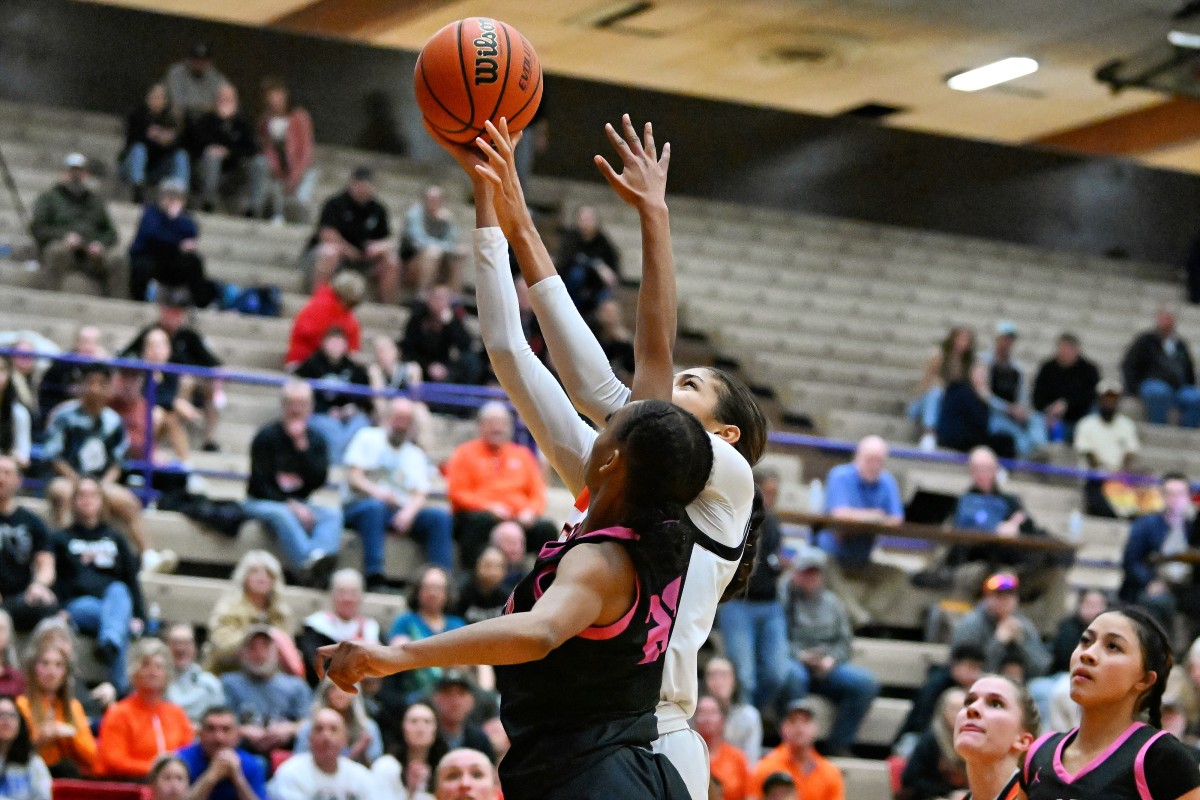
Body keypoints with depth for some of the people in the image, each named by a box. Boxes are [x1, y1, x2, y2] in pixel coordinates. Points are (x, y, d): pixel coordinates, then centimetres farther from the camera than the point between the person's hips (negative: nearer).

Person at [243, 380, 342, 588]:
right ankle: (309, 564, -61)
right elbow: (259, 484, -7)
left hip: (298, 504, 4)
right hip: (262, 502, -4)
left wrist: (302, 445, -15)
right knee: (282, 514, -39)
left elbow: (318, 480, -6)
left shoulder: (316, 440, 8)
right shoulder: (267, 436, -2)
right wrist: (290, 505, -19)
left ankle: (321, 553, -58)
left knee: (333, 514, -26)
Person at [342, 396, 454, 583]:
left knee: (441, 517, -21)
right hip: (360, 504, -4)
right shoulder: (368, 438, 12)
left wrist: (409, 511, -16)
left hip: (402, 511, 4)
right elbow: (353, 477, -1)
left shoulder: (416, 455, 22)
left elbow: (420, 495, 8)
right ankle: (374, 577, -50)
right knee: (374, 507, -40)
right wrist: (375, 491, -22)